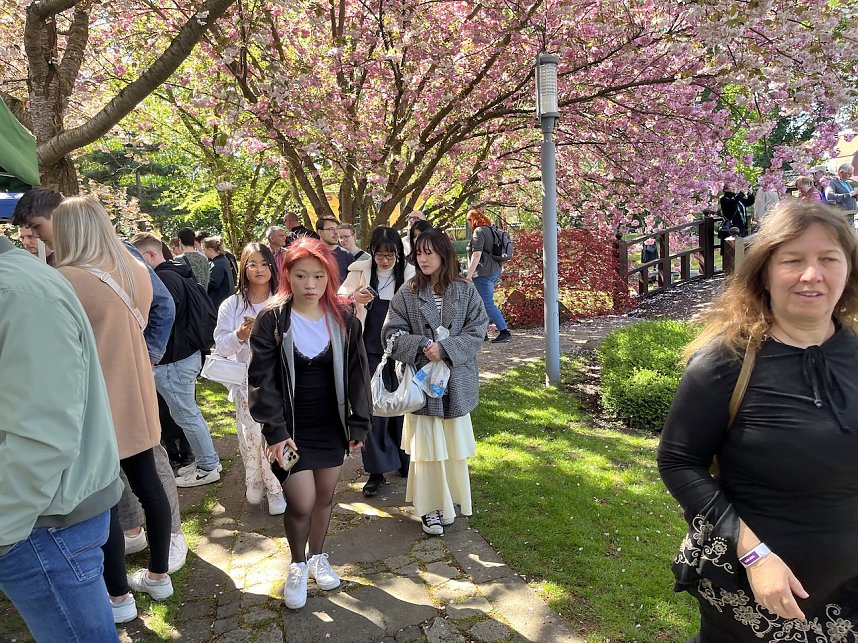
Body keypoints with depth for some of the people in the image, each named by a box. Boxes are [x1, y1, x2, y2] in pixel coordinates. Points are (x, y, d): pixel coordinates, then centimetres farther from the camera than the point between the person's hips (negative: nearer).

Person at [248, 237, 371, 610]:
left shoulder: (343, 319, -2)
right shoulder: (271, 321, -10)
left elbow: (357, 374, 2)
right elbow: (262, 380, -11)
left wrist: (359, 424, 1)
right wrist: (275, 431, -16)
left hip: (332, 426, 3)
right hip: (292, 429, -3)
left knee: (325, 497, 14)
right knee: (301, 502, -5)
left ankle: (317, 556, 39)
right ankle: (297, 564, 24)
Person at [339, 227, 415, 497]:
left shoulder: (409, 274, -5)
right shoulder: (360, 271, -3)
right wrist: (354, 298, -23)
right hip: (371, 351, 0)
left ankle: (404, 460, 33)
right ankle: (377, 471, 14)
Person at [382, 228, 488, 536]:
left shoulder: (465, 290, 0)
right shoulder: (407, 293, -1)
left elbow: (478, 328, -5)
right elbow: (391, 332, -3)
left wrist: (445, 348, -17)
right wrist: (422, 345, -19)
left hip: (456, 379, 1)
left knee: (454, 443, 11)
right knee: (427, 444, 2)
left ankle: (449, 501, 29)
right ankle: (431, 507, 15)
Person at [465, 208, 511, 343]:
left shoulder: (479, 232, -10)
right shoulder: (492, 230, 19)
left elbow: (477, 254, -20)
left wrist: (469, 274, -19)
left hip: (484, 273, -10)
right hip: (495, 271, 10)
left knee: (488, 304, -9)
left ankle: (504, 331, -12)